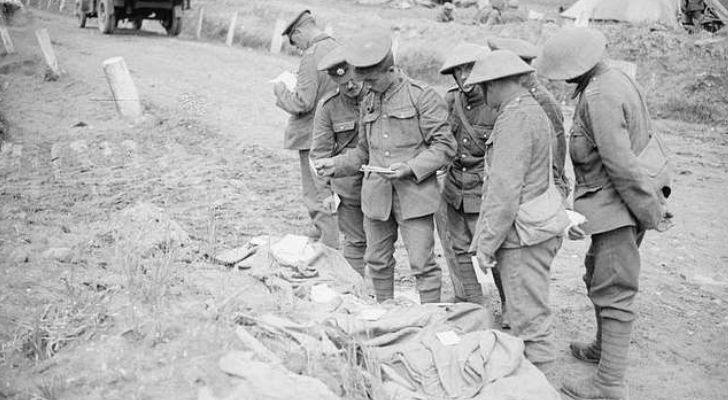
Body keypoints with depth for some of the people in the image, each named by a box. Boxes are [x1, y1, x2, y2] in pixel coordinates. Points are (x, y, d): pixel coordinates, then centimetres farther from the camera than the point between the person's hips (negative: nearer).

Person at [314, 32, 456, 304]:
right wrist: (336, 165, 6)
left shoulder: (422, 96, -5)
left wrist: (410, 168, -19)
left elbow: (444, 146, -8)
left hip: (414, 193, -6)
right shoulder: (368, 103, 15)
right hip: (376, 194, 6)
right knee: (377, 261, 14)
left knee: (422, 264, -4)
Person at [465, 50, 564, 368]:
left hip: (524, 236, -10)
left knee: (530, 318, -2)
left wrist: (486, 243, -16)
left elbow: (505, 190, -22)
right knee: (530, 310, 19)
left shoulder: (515, 119, -17)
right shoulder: (535, 112, 15)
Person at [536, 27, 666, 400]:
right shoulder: (617, 78, 9)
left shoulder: (598, 96, -22)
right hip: (615, 206, 10)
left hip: (616, 208, -10)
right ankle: (605, 347, 41)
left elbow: (620, 163, -24)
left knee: (613, 292, -2)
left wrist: (651, 211, -16)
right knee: (598, 278, 23)